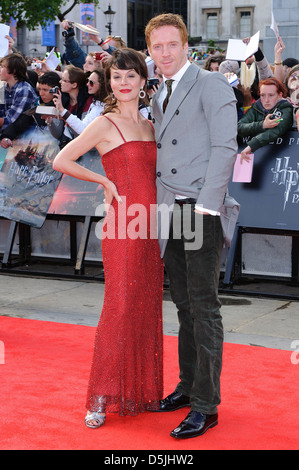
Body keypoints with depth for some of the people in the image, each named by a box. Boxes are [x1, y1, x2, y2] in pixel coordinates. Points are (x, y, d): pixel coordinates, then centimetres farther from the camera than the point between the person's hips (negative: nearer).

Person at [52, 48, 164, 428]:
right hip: (123, 225, -6)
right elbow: (61, 161, -8)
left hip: (149, 225, 6)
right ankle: (102, 399, 2)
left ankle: (141, 389, 19)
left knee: (147, 305, 8)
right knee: (120, 305, -7)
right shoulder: (105, 124, -4)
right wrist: (105, 182, -7)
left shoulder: (149, 126, 15)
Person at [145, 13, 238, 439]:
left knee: (204, 306, -5)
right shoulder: (159, 97, 20)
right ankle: (188, 385, 24)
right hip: (170, 213, 7)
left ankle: (206, 405, -1)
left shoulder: (212, 85, -4)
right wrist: (160, 208, 9)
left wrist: (205, 208, -18)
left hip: (202, 211, -7)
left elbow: (225, 147, -12)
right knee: (184, 305, 13)